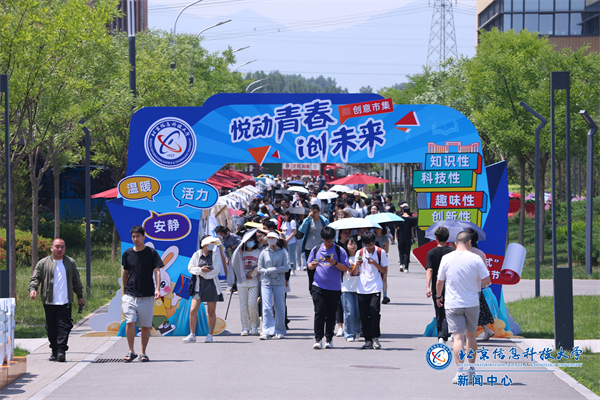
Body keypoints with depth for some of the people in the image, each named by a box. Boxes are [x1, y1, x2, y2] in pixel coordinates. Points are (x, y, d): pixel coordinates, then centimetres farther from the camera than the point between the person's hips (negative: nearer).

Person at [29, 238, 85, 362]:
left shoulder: (71, 263, 13)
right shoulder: (43, 263, 6)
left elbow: (76, 281, 22)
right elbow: (35, 278, 3)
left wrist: (80, 296, 23)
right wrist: (32, 289, -16)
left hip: (65, 302, 0)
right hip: (49, 303, 0)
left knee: (64, 327, -12)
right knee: (51, 328, 4)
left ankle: (61, 351, -15)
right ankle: (54, 351, 15)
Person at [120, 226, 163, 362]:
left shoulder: (151, 253, 0)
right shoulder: (127, 253, 7)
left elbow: (157, 271, -6)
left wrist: (157, 288, -20)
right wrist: (124, 292, 17)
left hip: (147, 296, -1)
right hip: (130, 294, 1)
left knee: (146, 325, 3)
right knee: (130, 322, -13)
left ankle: (143, 353, 15)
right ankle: (131, 352, -3)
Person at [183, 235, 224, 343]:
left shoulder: (215, 254, 3)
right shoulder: (196, 255, 6)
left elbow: (215, 270, -6)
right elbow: (190, 268, 0)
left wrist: (202, 272, -7)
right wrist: (200, 269, -15)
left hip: (211, 285, -1)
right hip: (198, 286, 1)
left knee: (211, 312, 3)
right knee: (193, 311, -7)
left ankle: (210, 335, 12)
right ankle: (192, 335, 1)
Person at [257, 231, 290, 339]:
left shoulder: (283, 252, 5)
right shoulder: (264, 253, 9)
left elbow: (286, 267, -3)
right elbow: (259, 269, 7)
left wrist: (271, 270, -9)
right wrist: (272, 273, -8)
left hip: (279, 283, -1)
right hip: (266, 283, 1)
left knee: (280, 308, 1)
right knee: (267, 308, -11)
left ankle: (280, 331, 14)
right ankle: (267, 331, -14)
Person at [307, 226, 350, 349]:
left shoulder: (339, 251, 1)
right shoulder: (316, 249, 9)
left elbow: (345, 269, -3)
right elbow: (309, 265, 17)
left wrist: (335, 263, -19)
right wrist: (312, 265, -7)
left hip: (334, 288, -1)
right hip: (318, 286, 1)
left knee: (331, 315, 6)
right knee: (319, 312, -8)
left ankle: (329, 339, 16)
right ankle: (318, 339, -7)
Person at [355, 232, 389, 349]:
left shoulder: (380, 252, 2)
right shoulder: (360, 253, 11)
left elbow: (384, 270, 2)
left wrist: (375, 263, -13)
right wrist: (357, 265, -6)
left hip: (375, 288, -3)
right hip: (362, 288, 3)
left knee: (374, 312, -16)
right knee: (364, 315, 0)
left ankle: (375, 338, -3)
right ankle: (368, 340, 8)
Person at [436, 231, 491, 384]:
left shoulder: (446, 258, -3)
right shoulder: (475, 259, -5)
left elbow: (439, 282, 5)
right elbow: (487, 281, -4)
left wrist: (438, 296, 22)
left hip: (453, 304, -1)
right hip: (472, 303, 1)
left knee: (458, 337, -5)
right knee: (471, 336, 17)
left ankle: (460, 372, -17)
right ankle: (470, 371, 23)